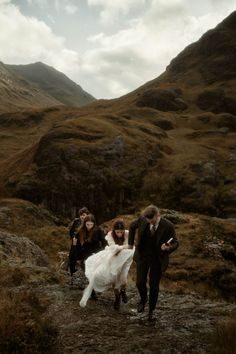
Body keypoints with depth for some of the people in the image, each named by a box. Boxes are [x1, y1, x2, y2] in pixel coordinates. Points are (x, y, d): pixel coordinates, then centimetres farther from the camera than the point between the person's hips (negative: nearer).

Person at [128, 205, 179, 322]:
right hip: (142, 256, 2)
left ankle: (151, 311, 29)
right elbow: (132, 226, 7)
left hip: (158, 259, -2)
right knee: (140, 282, 3)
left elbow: (175, 242, -10)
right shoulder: (142, 219, -14)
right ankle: (143, 299, 37)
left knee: (154, 286, 7)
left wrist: (168, 248, -33)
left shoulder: (168, 226, -20)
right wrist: (131, 242, 9)